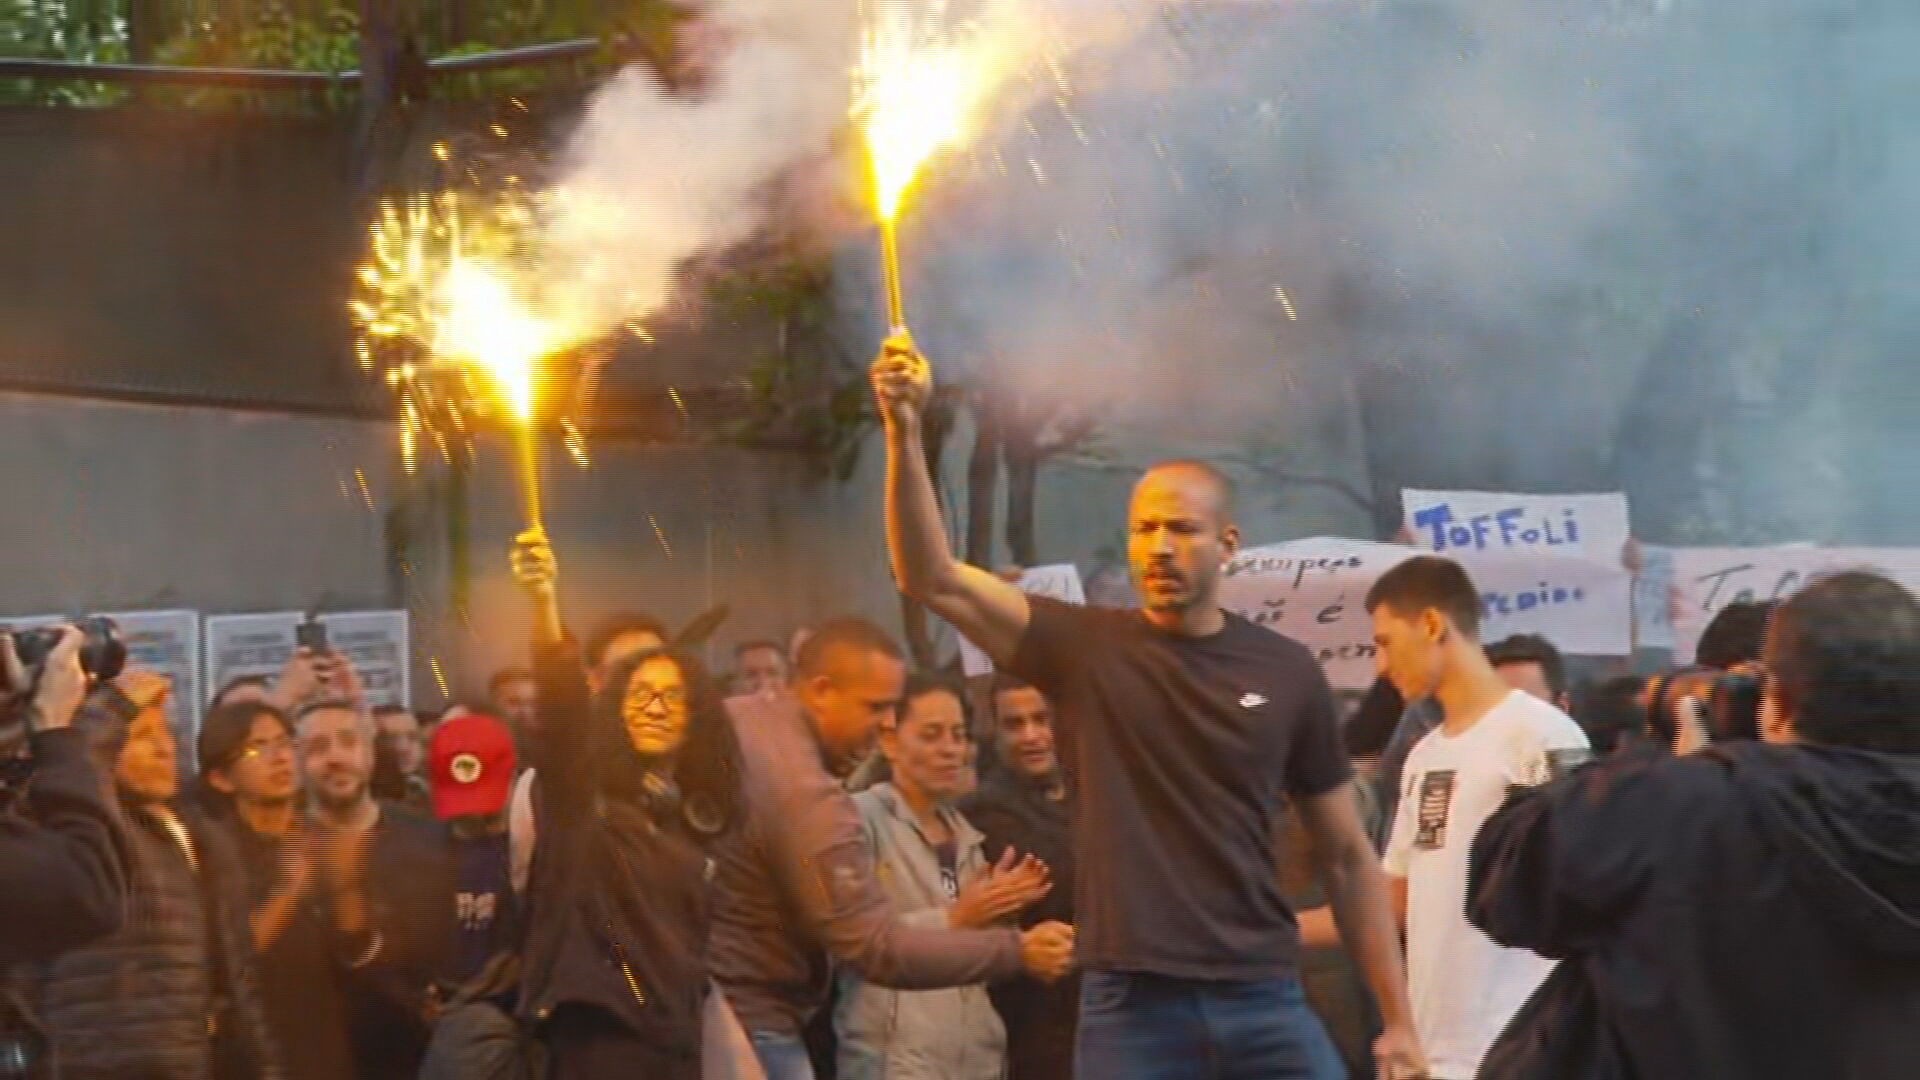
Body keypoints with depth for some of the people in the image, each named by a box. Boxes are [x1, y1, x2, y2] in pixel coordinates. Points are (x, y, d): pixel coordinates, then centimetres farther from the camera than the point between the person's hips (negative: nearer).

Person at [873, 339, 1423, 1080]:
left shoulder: (1286, 673, 6)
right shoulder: (1085, 650, 3)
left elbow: (1348, 858, 11)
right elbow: (932, 579, -7)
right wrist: (904, 432, -20)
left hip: (1264, 1002, 1)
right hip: (1130, 1010, -1)